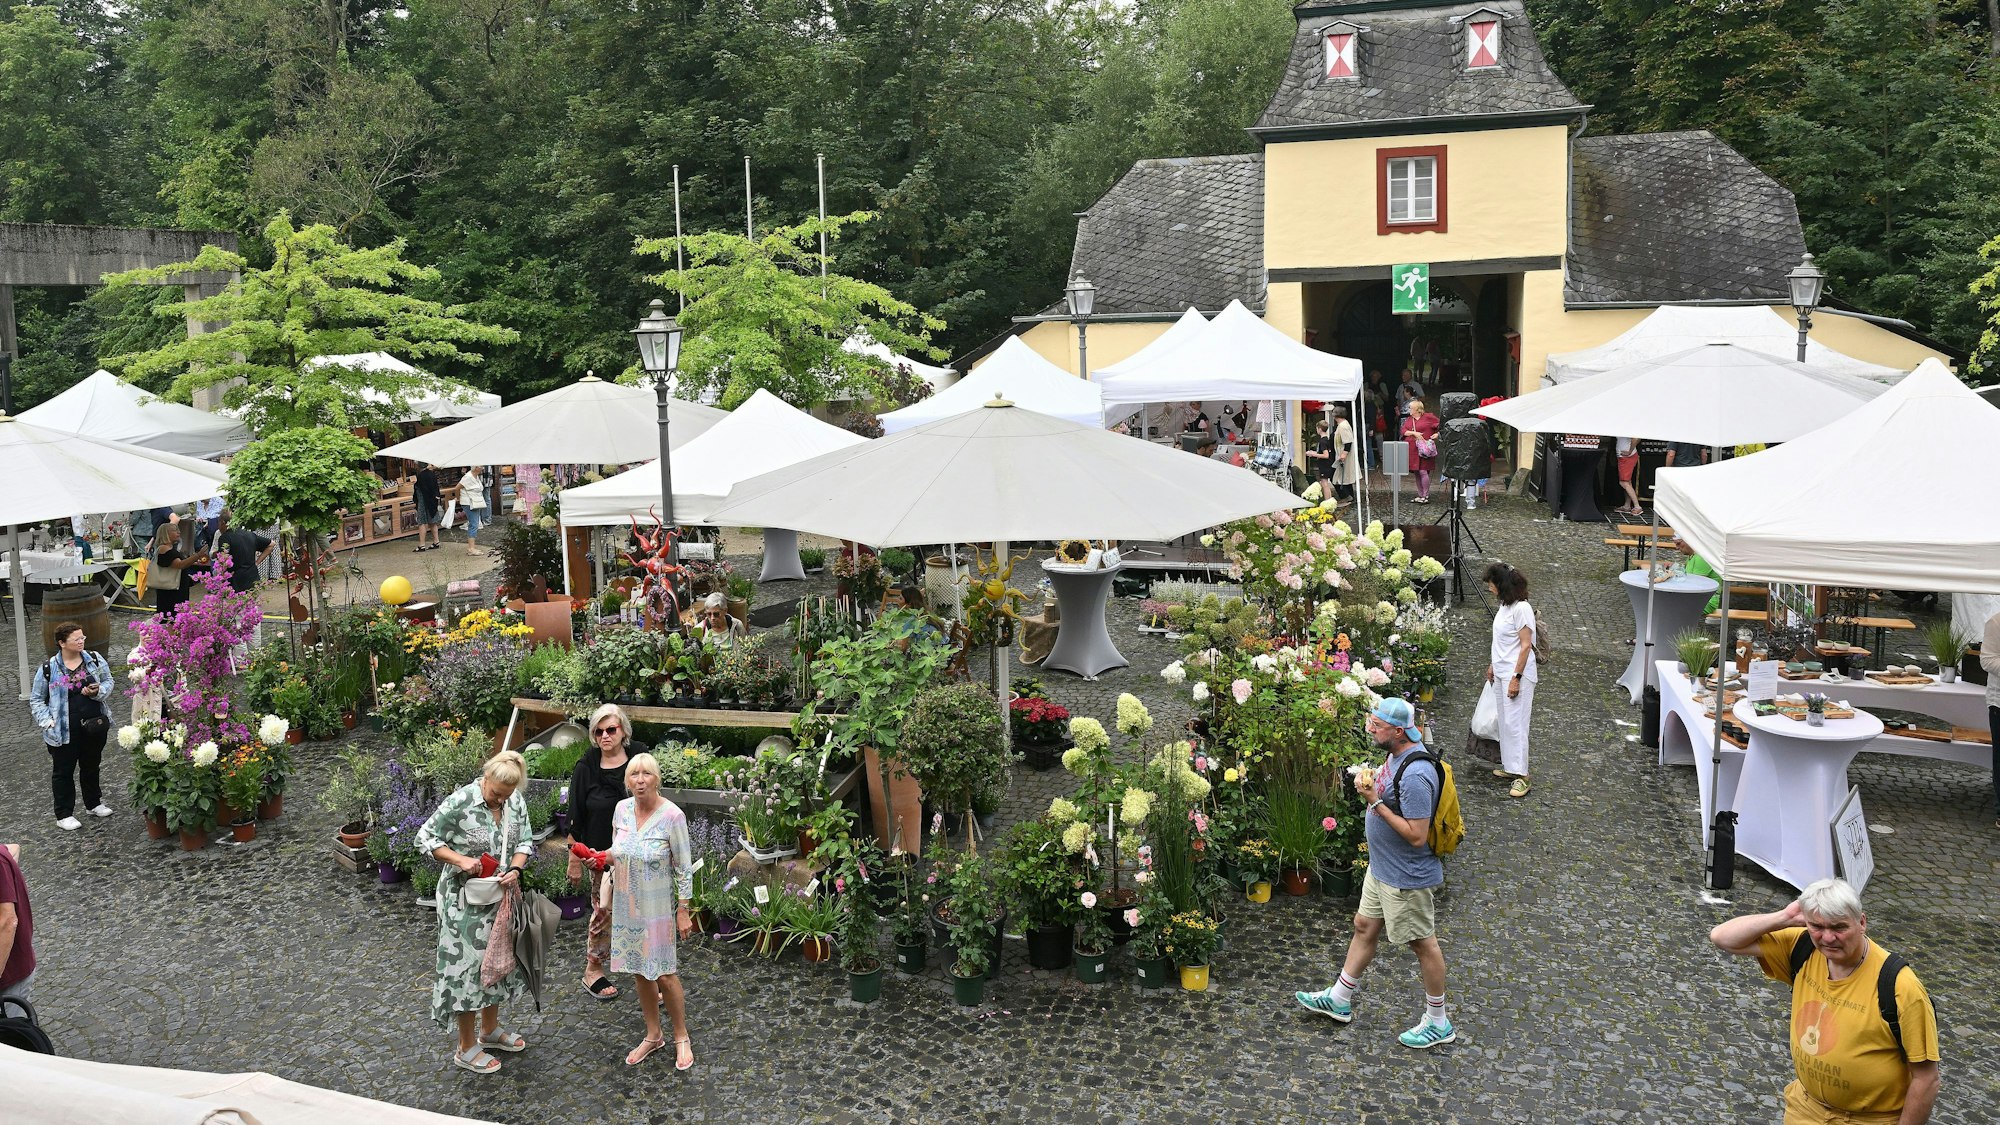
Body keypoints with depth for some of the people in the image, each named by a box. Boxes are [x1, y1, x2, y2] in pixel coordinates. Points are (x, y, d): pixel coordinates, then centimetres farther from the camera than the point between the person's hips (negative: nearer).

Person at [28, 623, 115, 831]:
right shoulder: (48, 669, -9)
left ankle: (94, 803, 37)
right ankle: (64, 815, 18)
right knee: (63, 771, 7)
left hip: (95, 726, 3)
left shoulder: (94, 659, -2)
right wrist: (48, 721, -10)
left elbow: (108, 681, 8)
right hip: (64, 731, -3)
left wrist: (98, 691, -14)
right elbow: (36, 700, 1)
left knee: (92, 766, 19)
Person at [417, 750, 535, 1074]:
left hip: (501, 897, 6)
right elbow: (425, 837, -12)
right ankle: (466, 1048, 15)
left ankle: (489, 1030, 37)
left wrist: (515, 869, -14)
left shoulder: (516, 801, -4)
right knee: (468, 965, 1)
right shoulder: (461, 802, -21)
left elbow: (525, 841, 5)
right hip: (465, 901, -6)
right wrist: (460, 860, -24)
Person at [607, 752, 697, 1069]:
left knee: (664, 975, 0)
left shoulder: (672, 816, -19)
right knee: (640, 972, 15)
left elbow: (683, 868, -12)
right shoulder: (622, 809, -4)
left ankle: (681, 1038, 20)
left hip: (657, 908, -5)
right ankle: (653, 1036, 31)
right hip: (626, 905, 5)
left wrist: (683, 911, -11)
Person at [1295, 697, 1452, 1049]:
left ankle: (1438, 1024, 24)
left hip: (1408, 878, -10)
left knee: (1422, 943, 6)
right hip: (1382, 867, 10)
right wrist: (1370, 782, 3)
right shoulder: (1396, 755, 1)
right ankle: (1339, 1000, 37)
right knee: (1364, 927, 21)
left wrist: (1375, 802, -29)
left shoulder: (1415, 775, -31)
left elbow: (1416, 836, -30)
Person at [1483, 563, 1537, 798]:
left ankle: (1521, 776, -6)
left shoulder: (1521, 608, -19)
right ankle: (1510, 766, 23)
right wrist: (1492, 665, 22)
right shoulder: (1504, 605, 9)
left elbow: (1526, 646, -20)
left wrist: (1516, 678, -20)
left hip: (1517, 674, -9)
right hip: (1502, 673, 9)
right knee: (1505, 722, 14)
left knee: (1515, 724, -9)